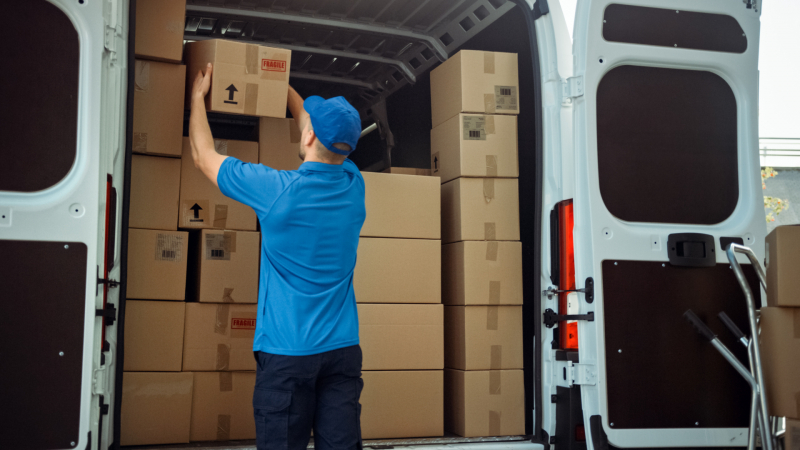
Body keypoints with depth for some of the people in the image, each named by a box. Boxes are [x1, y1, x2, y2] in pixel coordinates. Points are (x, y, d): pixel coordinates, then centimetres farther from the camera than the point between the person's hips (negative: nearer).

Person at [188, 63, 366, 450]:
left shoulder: (276, 189, -12)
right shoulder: (353, 186, 2)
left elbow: (204, 156, 5)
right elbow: (326, 136, 23)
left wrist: (198, 95, 20)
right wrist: (282, 87, 35)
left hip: (286, 351, -4)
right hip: (343, 349, 4)